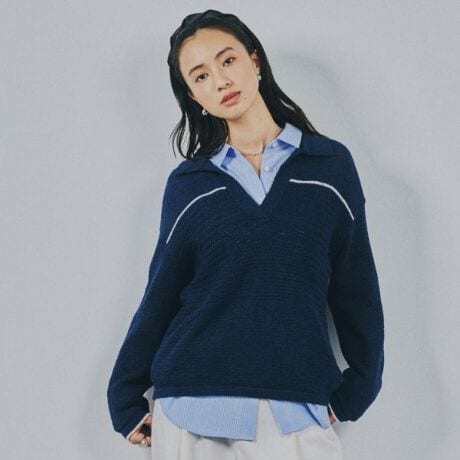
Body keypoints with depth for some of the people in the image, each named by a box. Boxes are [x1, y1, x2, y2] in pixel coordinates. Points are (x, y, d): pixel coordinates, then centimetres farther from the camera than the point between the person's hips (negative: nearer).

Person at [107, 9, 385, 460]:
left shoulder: (330, 164, 4)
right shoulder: (187, 183, 5)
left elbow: (358, 290, 8)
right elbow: (160, 296, 10)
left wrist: (357, 391, 9)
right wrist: (125, 399, 10)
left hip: (297, 414, 0)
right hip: (193, 412, 1)